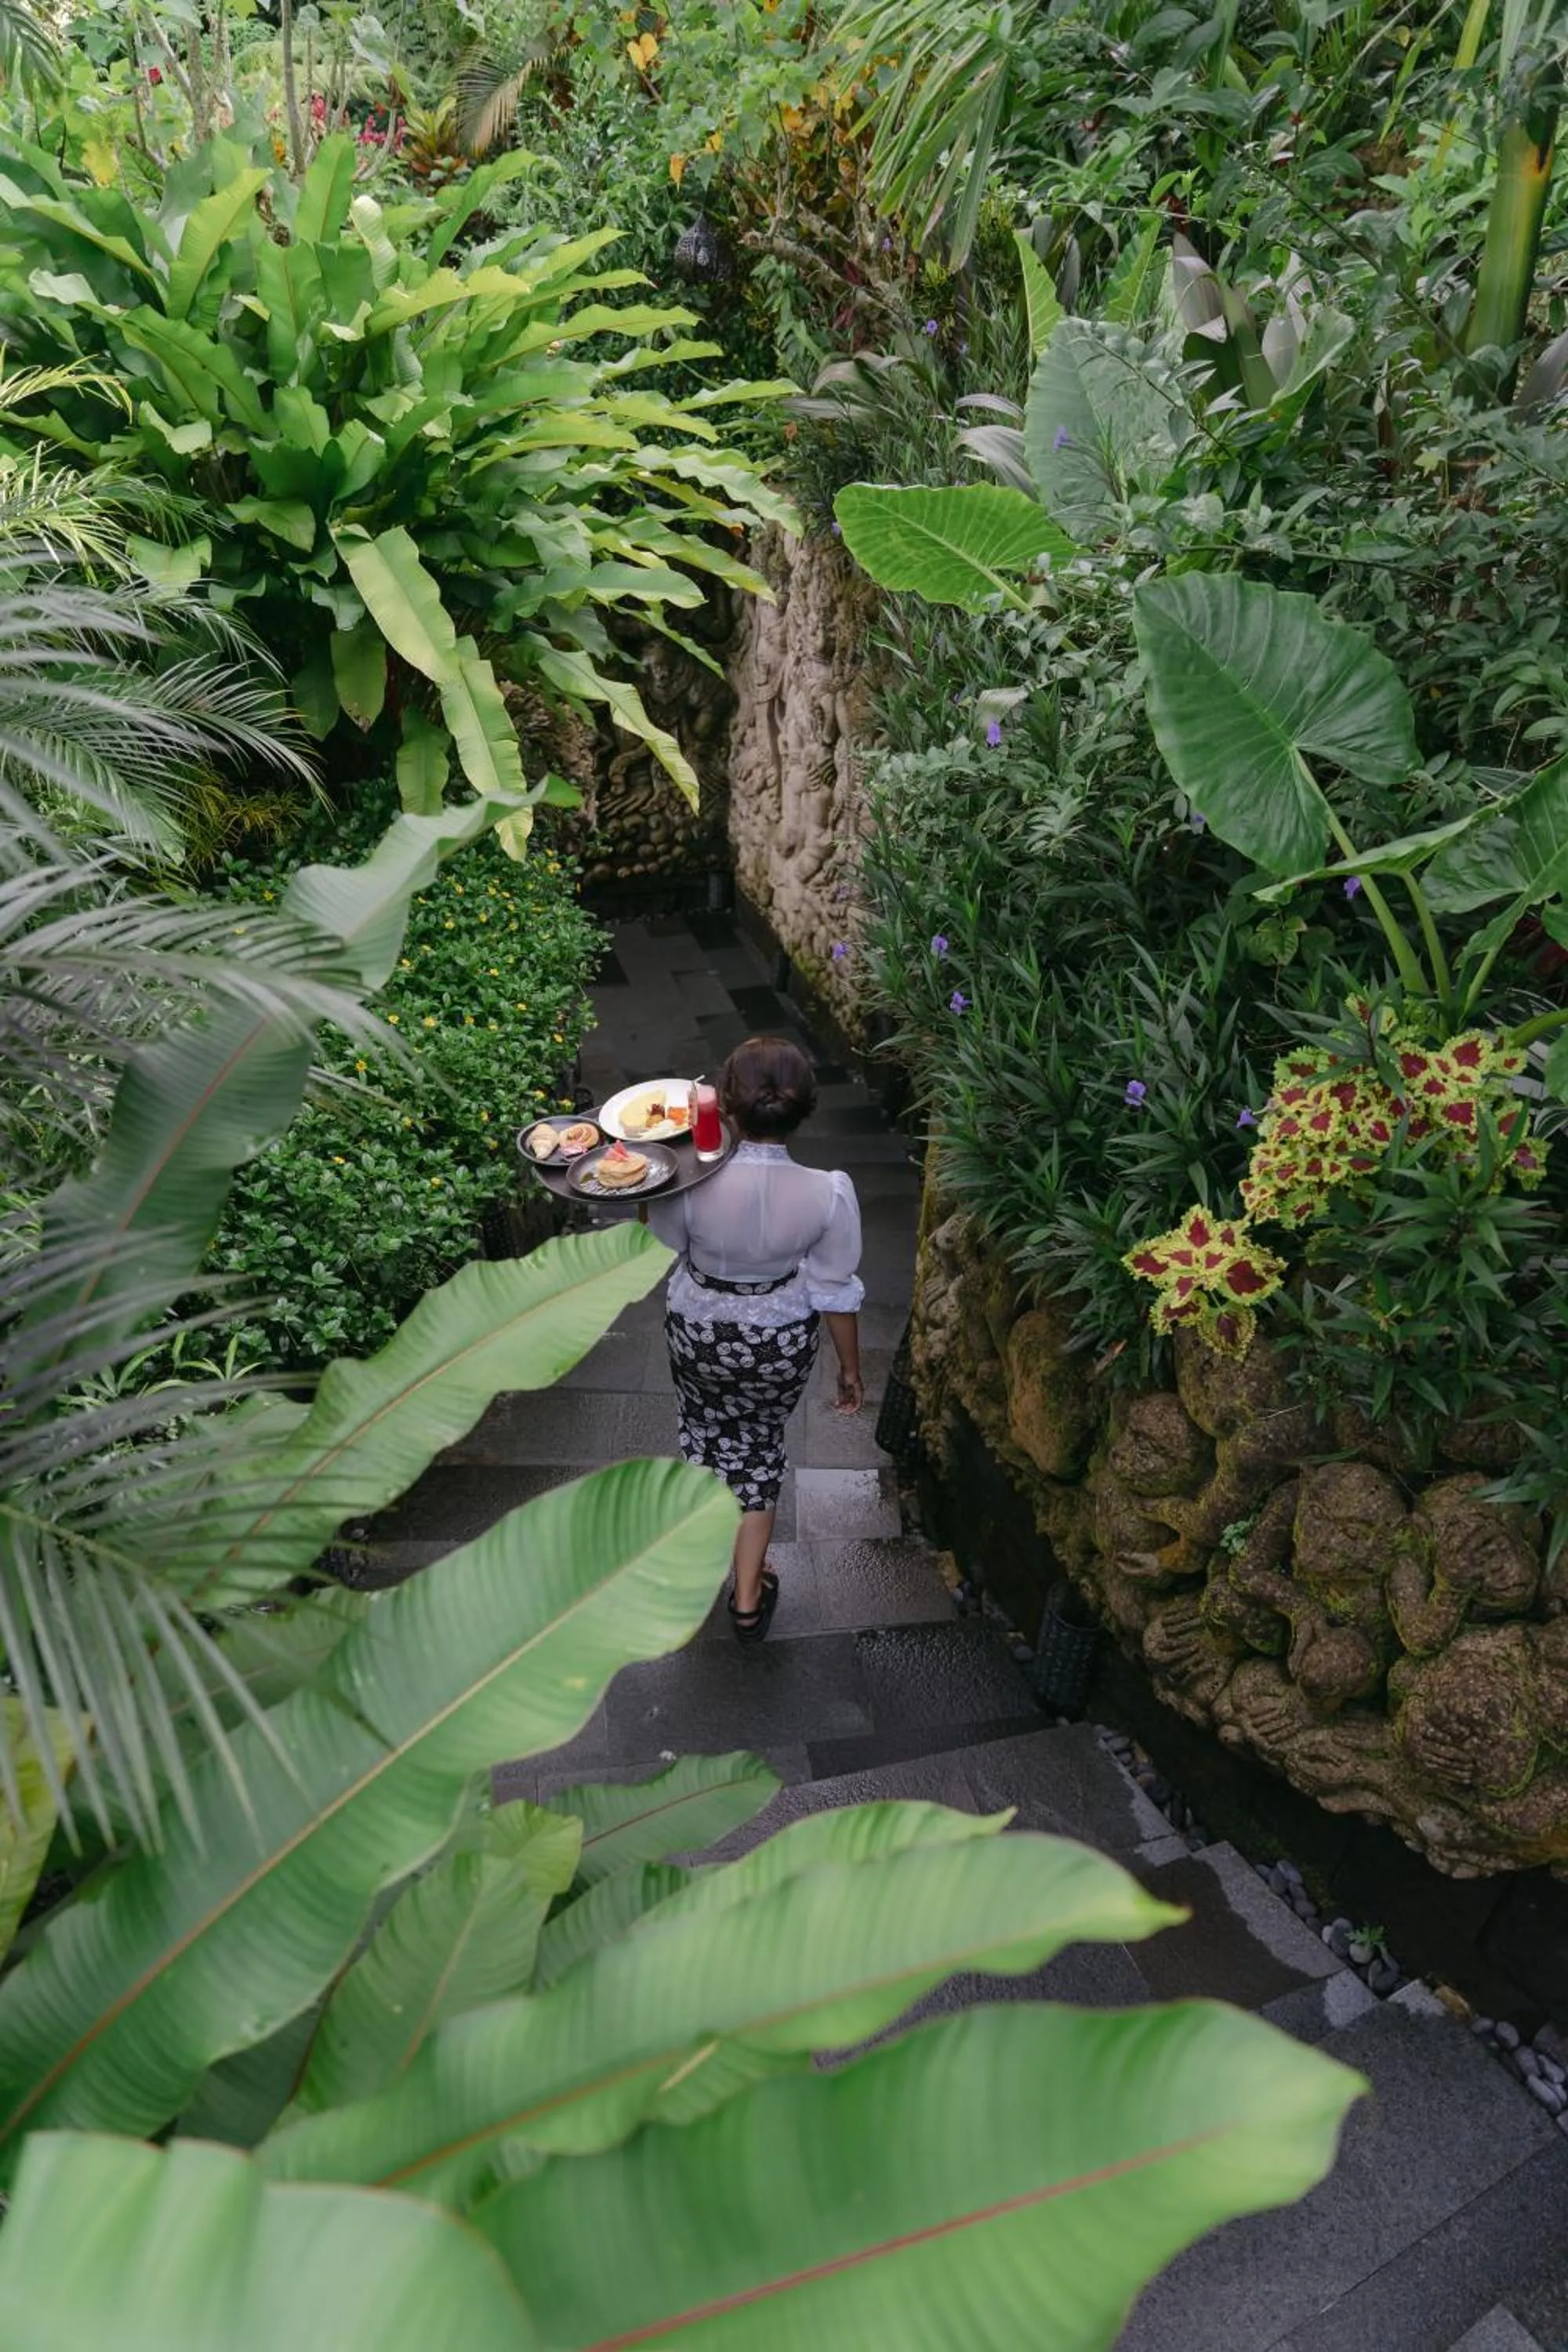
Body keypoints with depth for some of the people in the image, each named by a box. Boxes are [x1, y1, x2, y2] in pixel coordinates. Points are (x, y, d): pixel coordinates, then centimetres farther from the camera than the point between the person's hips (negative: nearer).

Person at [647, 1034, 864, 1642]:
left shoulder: (690, 1180, -29)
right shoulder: (829, 1194, -27)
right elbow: (836, 1293, -14)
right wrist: (850, 1366, 1)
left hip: (698, 1333, 0)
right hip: (781, 1343, 0)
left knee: (706, 1427, 30)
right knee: (761, 1442, 26)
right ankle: (748, 1597, 32)